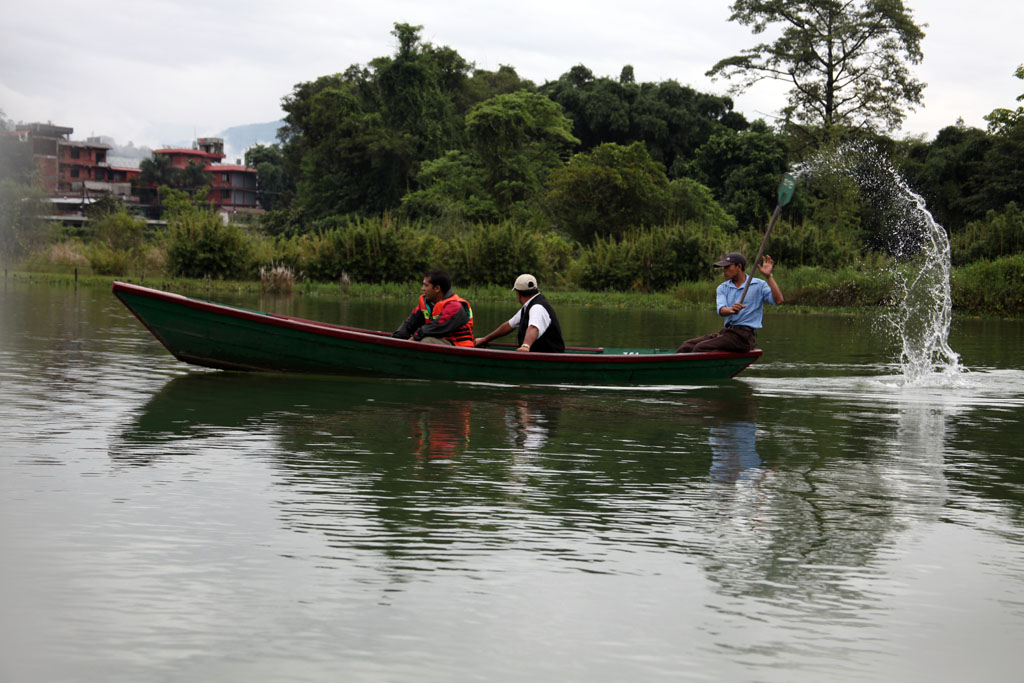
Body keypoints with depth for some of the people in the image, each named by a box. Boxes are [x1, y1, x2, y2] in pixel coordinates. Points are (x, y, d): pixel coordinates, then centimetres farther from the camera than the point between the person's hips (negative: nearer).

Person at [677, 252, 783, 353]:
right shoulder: (722, 288, 15)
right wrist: (731, 310, -29)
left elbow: (778, 300, -13)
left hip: (744, 335, -6)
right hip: (725, 331, 6)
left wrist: (768, 276, -20)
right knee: (686, 346, -13)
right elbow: (721, 311, -4)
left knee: (700, 348, -26)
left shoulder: (758, 285, 2)